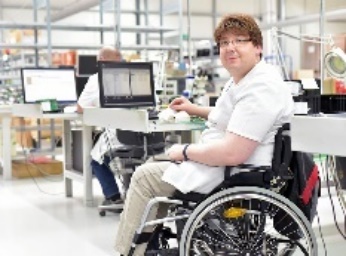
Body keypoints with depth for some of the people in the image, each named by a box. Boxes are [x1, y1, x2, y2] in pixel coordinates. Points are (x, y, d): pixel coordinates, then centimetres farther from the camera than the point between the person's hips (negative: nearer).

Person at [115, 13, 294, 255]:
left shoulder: (260, 89, -24)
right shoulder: (241, 79, 11)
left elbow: (232, 154, -31)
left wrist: (185, 152, -17)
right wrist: (195, 109, 23)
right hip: (221, 162, 12)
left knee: (145, 176, -4)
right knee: (154, 164, 24)